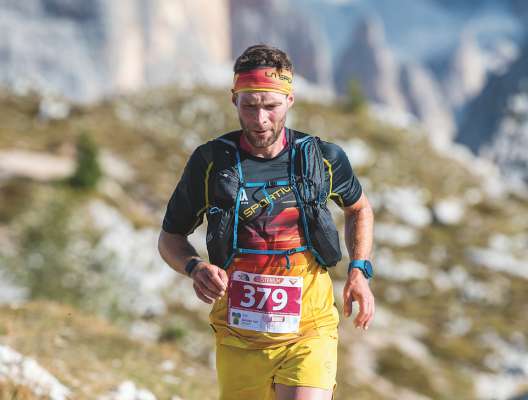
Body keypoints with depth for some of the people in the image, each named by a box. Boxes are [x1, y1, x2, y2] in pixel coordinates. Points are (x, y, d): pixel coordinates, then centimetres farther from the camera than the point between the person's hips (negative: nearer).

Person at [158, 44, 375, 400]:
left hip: (309, 332, -1)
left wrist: (360, 270, 6)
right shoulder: (210, 163, -4)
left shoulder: (322, 159, -1)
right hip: (239, 339, 1)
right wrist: (195, 268, -13)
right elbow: (170, 238, 8)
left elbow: (359, 207, 21)